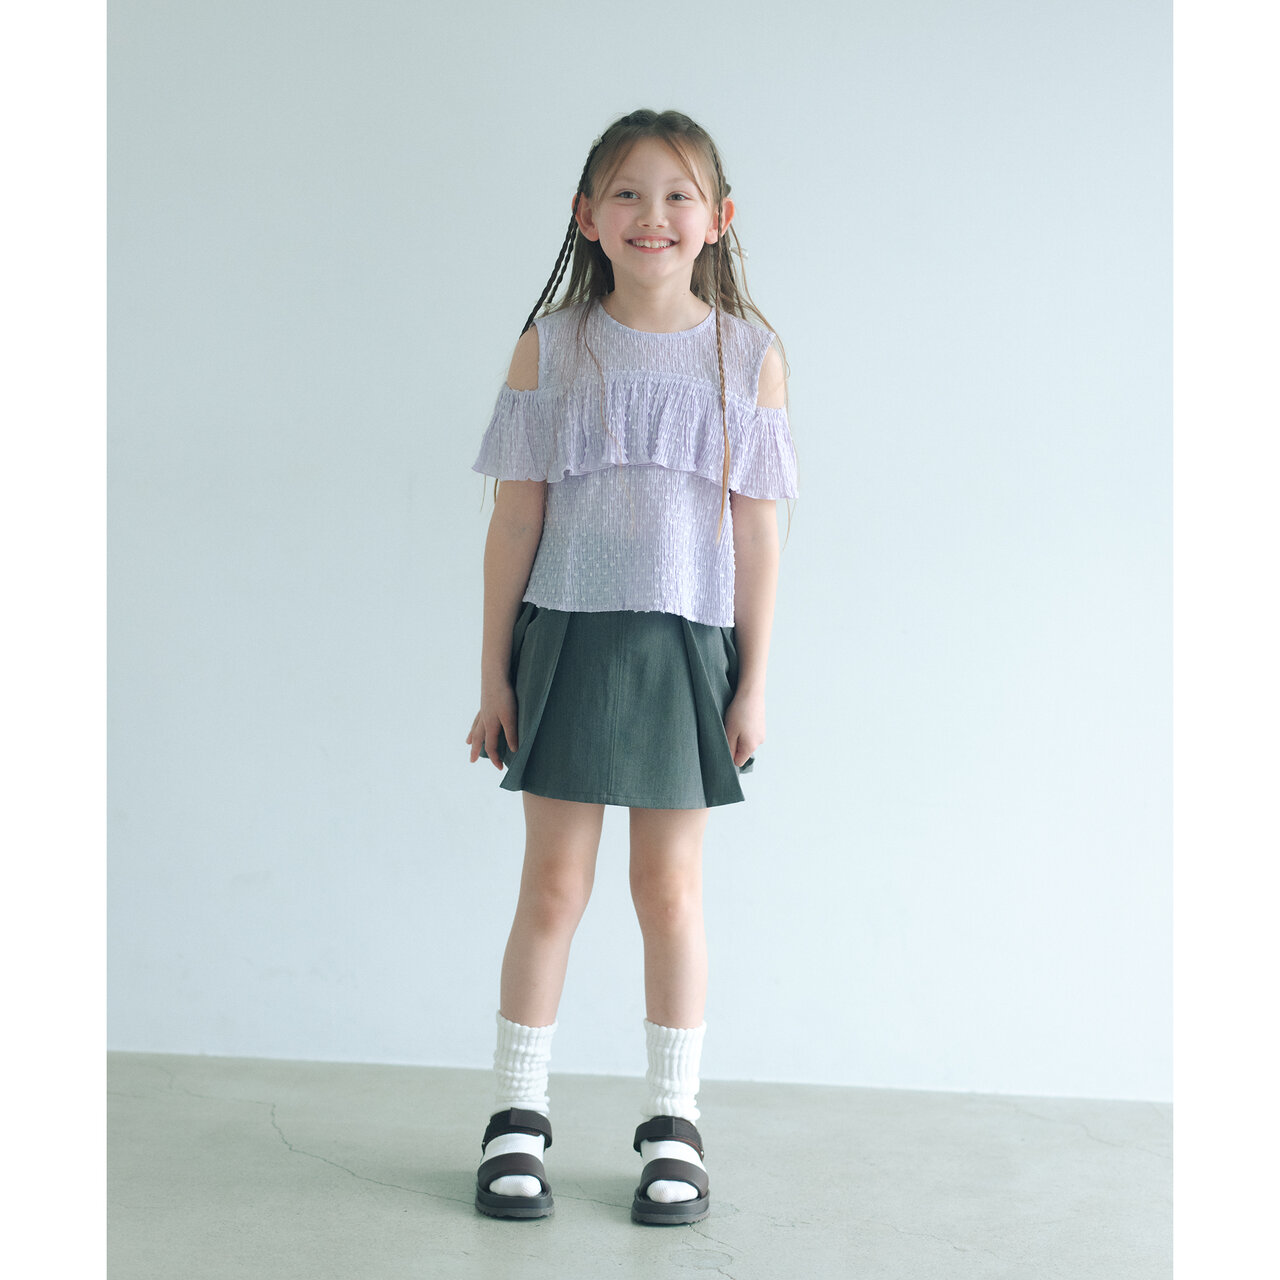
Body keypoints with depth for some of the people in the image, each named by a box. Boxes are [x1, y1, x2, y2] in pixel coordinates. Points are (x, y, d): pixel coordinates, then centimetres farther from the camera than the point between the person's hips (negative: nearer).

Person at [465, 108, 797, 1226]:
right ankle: (518, 1117, 16)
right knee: (554, 883, 4)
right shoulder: (549, 345, 2)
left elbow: (757, 529, 2)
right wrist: (495, 673, 2)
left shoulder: (749, 353, 2)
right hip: (567, 638, 0)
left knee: (672, 887, 7)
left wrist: (753, 683, 0)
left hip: (684, 646, 0)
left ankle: (675, 1124, 19)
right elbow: (515, 518, 3)